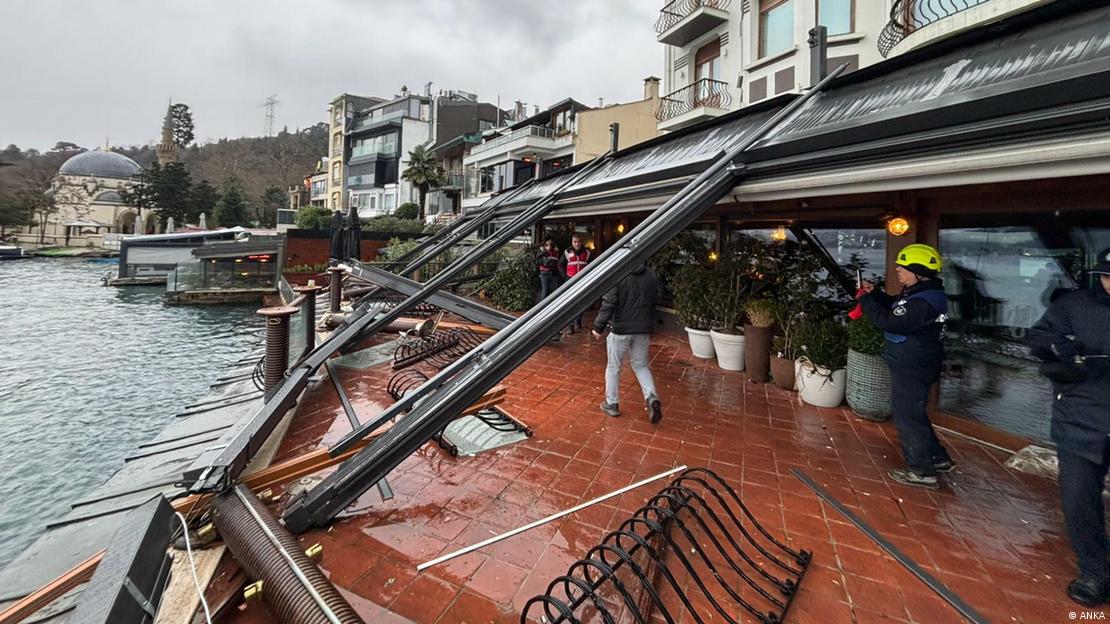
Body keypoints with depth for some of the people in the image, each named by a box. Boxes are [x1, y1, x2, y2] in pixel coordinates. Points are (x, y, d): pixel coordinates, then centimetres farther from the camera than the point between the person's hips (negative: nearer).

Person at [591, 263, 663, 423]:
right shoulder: (651, 276, 4)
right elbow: (655, 303, 12)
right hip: (643, 329, 5)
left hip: (621, 328, -4)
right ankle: (651, 397, -1)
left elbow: (608, 304, -16)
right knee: (641, 365, 18)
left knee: (613, 367, 11)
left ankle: (612, 404, 19)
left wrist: (598, 327, -8)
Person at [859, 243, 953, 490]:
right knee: (913, 413, 23)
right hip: (911, 367, 11)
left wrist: (866, 300, -17)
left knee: (907, 416, 1)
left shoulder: (924, 302, -26)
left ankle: (922, 472, 14)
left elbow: (888, 321, -30)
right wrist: (874, 293, 6)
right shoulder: (921, 293, 8)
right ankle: (938, 458, 36)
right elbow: (896, 308, 22)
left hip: (912, 370, -11)